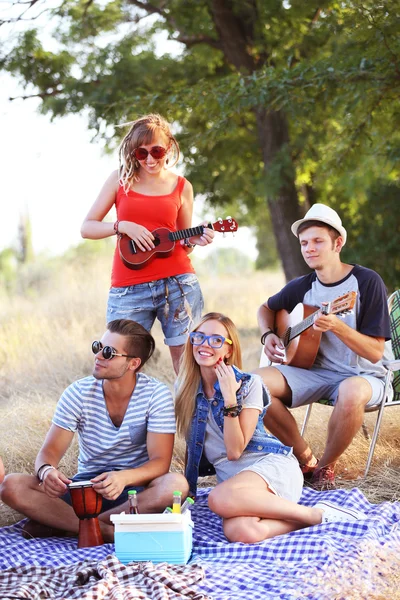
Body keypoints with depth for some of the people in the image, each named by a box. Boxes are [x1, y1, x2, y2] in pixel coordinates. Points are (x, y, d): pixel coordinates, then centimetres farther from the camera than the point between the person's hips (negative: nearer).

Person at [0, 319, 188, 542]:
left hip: (136, 488, -2)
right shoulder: (79, 392, -4)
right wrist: (46, 470, -32)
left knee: (176, 484, -37)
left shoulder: (156, 395, -11)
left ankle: (57, 522, -28)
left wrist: (124, 478, -38)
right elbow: (50, 450, -6)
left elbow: (160, 462, -16)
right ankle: (106, 530, -30)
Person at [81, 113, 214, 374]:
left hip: (178, 283, 1)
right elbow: (87, 228, 6)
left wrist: (195, 240, -6)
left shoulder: (182, 187, 9)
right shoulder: (120, 179, 7)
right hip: (129, 290, 0)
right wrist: (122, 226, -10)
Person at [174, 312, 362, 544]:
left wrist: (230, 399, -18)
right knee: (239, 531, -36)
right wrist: (186, 486, 8)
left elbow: (235, 450, -12)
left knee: (219, 498, -39)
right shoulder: (189, 390, 9)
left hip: (273, 465, -3)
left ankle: (314, 514, -22)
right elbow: (193, 445, 19)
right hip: (234, 478, 3)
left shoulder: (248, 384, -4)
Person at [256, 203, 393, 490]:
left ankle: (326, 466, -12)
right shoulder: (302, 287, 2)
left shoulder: (367, 282, -13)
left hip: (362, 374, -5)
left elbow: (376, 353, -16)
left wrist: (337, 327, -31)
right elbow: (267, 308, 24)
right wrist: (268, 335, 3)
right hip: (315, 370, 5)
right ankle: (305, 458, -5)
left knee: (352, 392, -41)